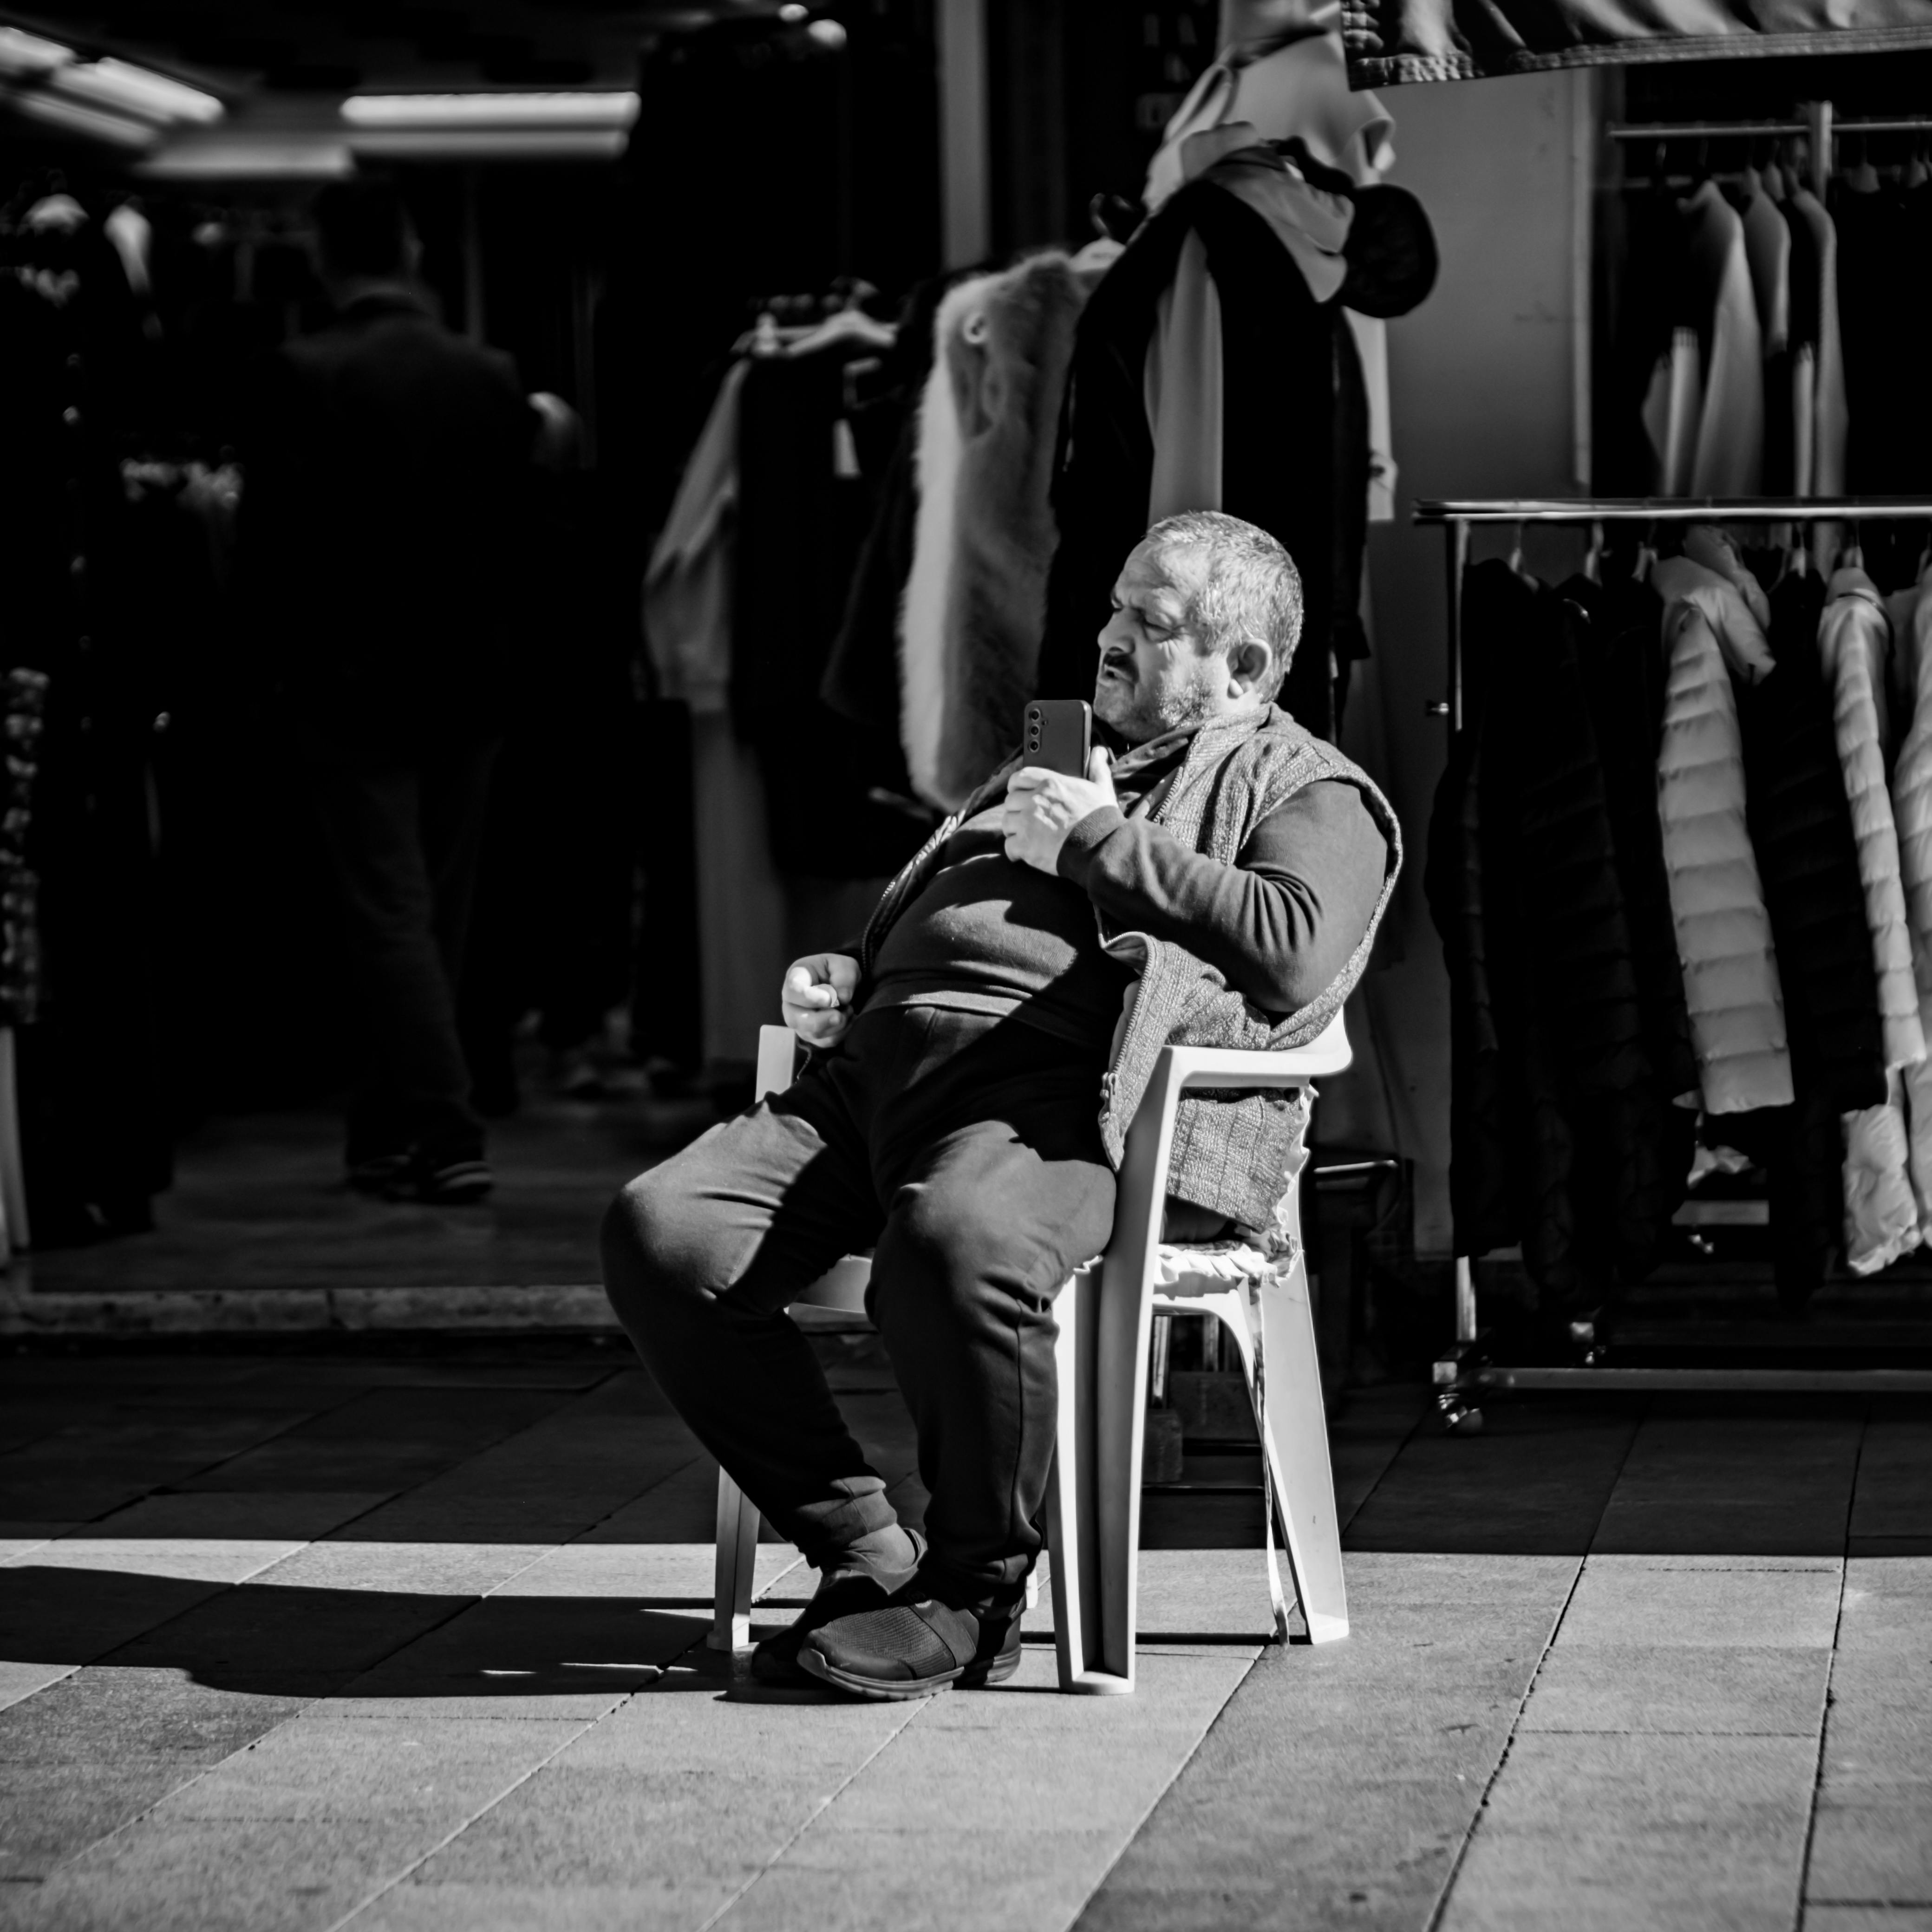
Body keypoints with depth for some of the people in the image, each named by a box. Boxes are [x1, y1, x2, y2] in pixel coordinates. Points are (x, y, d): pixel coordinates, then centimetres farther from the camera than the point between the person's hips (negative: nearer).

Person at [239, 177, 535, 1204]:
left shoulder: (303, 377, -10)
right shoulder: (490, 377, 1)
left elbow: (270, 537, -9)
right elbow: (516, 531, 5)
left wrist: (287, 658, 5)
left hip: (351, 684, -4)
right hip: (467, 683, 4)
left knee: (391, 918, -3)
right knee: (436, 916, 13)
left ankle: (447, 1136, -11)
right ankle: (390, 1129, 22)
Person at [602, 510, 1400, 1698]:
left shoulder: (1308, 793, 12)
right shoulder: (1044, 773, 36)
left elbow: (1295, 954, -10)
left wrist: (1107, 843, -3)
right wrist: (846, 979, 19)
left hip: (1062, 1095, -7)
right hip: (883, 1066, 8)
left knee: (954, 1241, -40)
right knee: (662, 1233, -16)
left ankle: (978, 1591, -16)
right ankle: (861, 1547, -5)